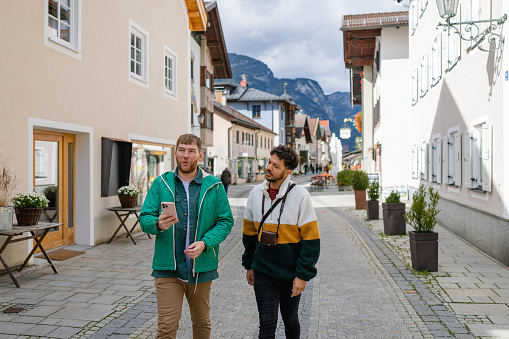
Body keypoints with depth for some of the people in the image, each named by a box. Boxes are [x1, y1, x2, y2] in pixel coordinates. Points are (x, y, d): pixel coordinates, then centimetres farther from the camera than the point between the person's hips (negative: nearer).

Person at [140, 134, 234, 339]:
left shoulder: (214, 186, 0)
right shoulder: (161, 184, 1)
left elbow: (226, 221, 0)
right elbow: (144, 219, -1)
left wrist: (205, 243, -16)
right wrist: (158, 224, -24)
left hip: (202, 267, 1)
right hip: (168, 267, -1)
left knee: (201, 323, 18)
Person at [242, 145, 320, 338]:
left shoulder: (300, 195, -12)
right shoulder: (256, 193, 0)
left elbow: (311, 239, -12)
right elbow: (249, 233, 10)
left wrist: (303, 275, -13)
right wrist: (249, 265, 11)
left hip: (290, 274, -2)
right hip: (263, 272, 2)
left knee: (290, 319, 18)